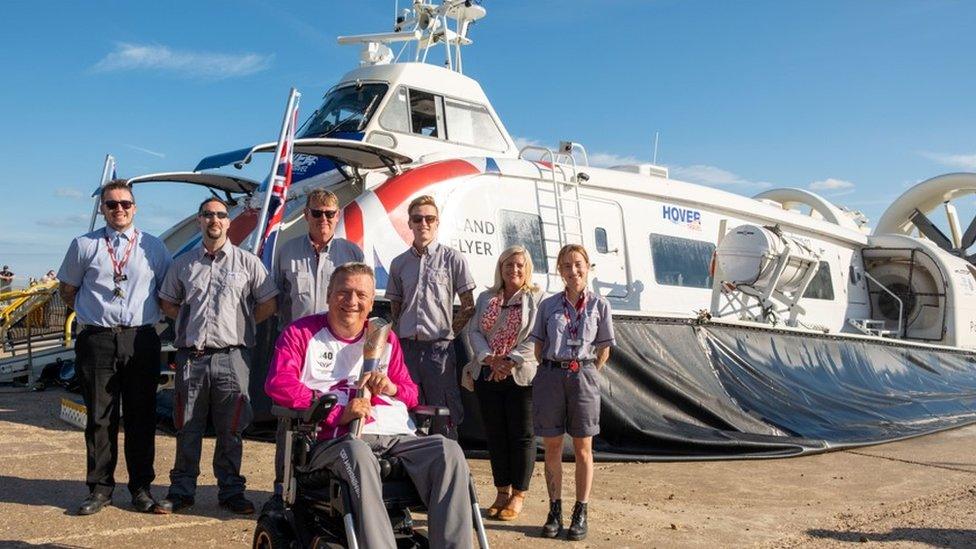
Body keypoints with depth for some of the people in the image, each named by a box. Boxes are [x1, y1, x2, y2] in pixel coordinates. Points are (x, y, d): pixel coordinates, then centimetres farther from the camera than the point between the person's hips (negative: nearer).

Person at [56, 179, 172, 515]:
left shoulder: (153, 247, 6)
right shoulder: (84, 245, 6)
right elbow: (67, 290, 16)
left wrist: (149, 316, 5)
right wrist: (92, 314, 9)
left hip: (141, 339, 0)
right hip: (97, 339, 0)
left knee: (142, 417, 5)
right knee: (99, 417, 6)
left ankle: (141, 488, 15)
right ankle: (100, 488, 16)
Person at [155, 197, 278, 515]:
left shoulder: (247, 262, 6)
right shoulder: (184, 264, 13)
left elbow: (268, 304, 8)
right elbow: (167, 303, 22)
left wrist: (238, 323, 4)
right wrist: (191, 321, 8)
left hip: (231, 356, -2)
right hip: (191, 356, 2)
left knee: (231, 430, 5)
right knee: (187, 428, 7)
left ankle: (230, 491, 15)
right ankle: (182, 490, 19)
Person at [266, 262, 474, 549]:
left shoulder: (385, 338, 25)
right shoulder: (301, 332, 12)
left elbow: (412, 394, 27)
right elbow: (277, 384, -4)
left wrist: (391, 387, 0)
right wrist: (339, 414, -14)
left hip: (398, 436, 4)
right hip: (334, 439, -4)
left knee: (449, 451, -26)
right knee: (358, 453, -41)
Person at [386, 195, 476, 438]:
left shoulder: (452, 258, 1)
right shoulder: (399, 263, 12)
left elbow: (468, 306, 2)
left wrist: (448, 331, -3)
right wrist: (401, 336, 6)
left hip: (439, 347, -3)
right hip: (406, 347, 4)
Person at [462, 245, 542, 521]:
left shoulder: (537, 298, 0)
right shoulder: (486, 298, 13)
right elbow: (474, 332, 4)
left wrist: (510, 361, -19)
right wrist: (489, 358, -13)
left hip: (521, 376, -4)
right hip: (487, 375, 4)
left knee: (521, 436, 2)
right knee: (495, 435, 10)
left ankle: (518, 496, 13)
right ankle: (502, 492, 21)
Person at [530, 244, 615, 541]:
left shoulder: (599, 304, 3)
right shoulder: (548, 305, 6)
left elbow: (604, 349, 7)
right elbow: (539, 346, 11)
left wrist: (587, 374, 1)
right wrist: (550, 372, 3)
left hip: (583, 377, -1)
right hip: (550, 376, 1)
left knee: (583, 448, 5)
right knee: (552, 447, 6)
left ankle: (580, 514, 14)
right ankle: (555, 511, 17)